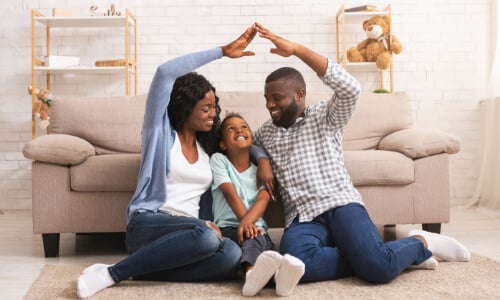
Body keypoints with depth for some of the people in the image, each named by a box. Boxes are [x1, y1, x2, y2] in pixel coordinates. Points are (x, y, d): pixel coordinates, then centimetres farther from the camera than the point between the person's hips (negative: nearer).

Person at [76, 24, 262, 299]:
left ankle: (143, 271, -22)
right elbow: (165, 72, -8)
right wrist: (222, 51, -6)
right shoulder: (160, 131, 5)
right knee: (206, 235, -38)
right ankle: (110, 273, -25)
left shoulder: (208, 146, 20)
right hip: (147, 224, -5)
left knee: (232, 255, -30)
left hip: (188, 232, 5)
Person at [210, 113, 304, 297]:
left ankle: (253, 273, -69)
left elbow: (263, 199, -7)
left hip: (256, 226, 3)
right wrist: (245, 223, -23)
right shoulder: (218, 160, 8)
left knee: (259, 239, -34)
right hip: (228, 227, -3)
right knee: (253, 237, -35)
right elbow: (231, 194, -8)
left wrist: (248, 221, -29)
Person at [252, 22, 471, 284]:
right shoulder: (265, 132, 23)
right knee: (295, 261, -36)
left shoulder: (325, 117, 9)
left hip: (340, 204, -2)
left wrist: (297, 50, -14)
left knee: (379, 267, -30)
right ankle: (364, 256, -15)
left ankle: (419, 242, 4)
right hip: (302, 218, 3)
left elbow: (350, 88, -9)